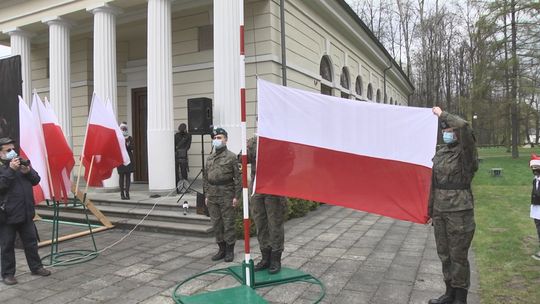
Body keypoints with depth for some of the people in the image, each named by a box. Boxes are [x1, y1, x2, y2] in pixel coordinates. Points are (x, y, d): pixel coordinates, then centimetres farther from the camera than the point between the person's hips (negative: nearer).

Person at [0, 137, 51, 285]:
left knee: (31, 242, 14)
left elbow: (36, 180, 9)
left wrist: (28, 171, -10)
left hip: (26, 213, 5)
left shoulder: (22, 163, 10)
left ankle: (36, 267, 27)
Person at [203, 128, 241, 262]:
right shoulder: (209, 158, 13)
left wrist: (236, 196, -13)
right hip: (212, 196, 6)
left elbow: (237, 177, -9)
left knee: (228, 224, 1)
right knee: (216, 224, 11)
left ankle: (230, 251, 14)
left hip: (227, 195, -6)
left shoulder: (231, 157, -5)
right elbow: (205, 177, 16)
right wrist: (206, 195, 11)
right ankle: (221, 249, 23)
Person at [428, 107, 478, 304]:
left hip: (459, 213, -7)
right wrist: (431, 209, 18)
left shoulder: (466, 152, -8)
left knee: (458, 257, 2)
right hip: (440, 212, 7)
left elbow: (464, 126, -29)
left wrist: (442, 115, -15)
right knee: (444, 255, 16)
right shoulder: (441, 153, 12)